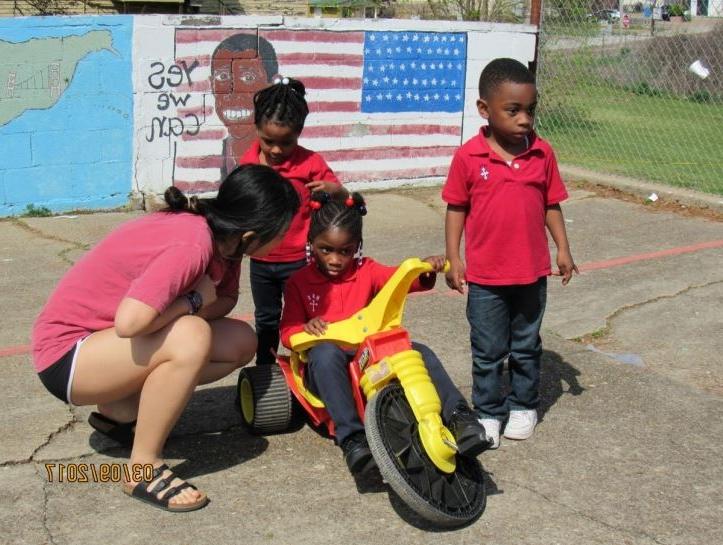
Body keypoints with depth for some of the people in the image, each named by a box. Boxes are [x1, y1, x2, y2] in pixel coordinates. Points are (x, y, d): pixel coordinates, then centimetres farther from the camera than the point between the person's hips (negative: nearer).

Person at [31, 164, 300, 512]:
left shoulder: (223, 235, -4)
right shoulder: (191, 245, -31)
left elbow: (224, 301, 1)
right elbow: (130, 322, -41)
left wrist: (179, 307, -19)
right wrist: (193, 301, -23)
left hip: (106, 335, 9)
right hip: (66, 351, -9)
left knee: (242, 343, -1)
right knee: (192, 337, -33)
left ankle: (119, 411, 9)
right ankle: (143, 468, -16)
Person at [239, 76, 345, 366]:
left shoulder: (310, 163, -13)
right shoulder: (248, 160, -3)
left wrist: (333, 189, -28)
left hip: (297, 261, -4)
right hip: (260, 261, 4)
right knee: (266, 319, 20)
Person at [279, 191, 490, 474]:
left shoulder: (366, 271, 10)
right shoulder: (299, 282, 5)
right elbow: (287, 332, 0)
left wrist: (426, 270, -29)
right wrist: (305, 328, -24)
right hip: (329, 367, -2)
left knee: (419, 352, -23)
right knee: (326, 352, -38)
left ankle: (457, 415, -31)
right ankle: (351, 436, -47)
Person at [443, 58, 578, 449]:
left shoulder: (542, 154, -4)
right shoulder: (468, 157, -11)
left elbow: (551, 205, 5)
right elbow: (456, 208, -3)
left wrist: (562, 248, 1)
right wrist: (453, 258, -5)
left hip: (532, 273, 2)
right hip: (485, 276, -2)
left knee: (526, 346, 18)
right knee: (488, 351, 10)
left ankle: (524, 406, 36)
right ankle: (488, 413, 25)